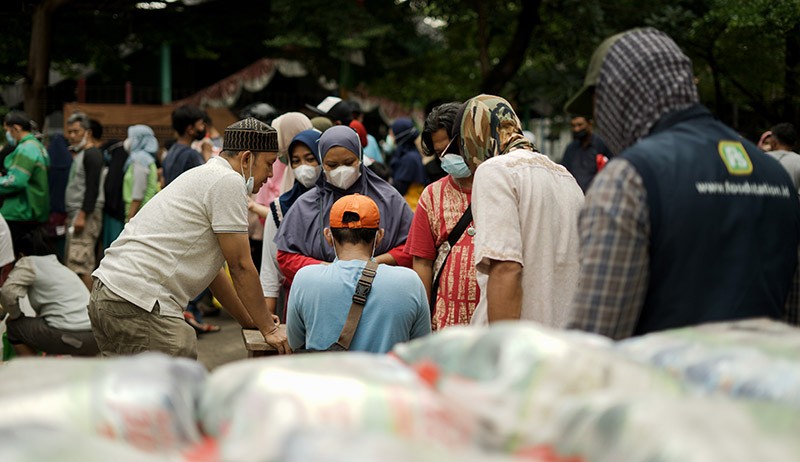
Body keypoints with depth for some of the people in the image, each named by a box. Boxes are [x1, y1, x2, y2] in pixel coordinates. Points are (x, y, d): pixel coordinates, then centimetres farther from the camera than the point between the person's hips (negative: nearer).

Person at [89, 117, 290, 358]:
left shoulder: (203, 176, 26)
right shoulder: (229, 182, -5)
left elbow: (212, 269, 31)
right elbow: (241, 267, -4)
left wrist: (252, 321, 33)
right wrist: (269, 329, 5)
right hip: (141, 306, -11)